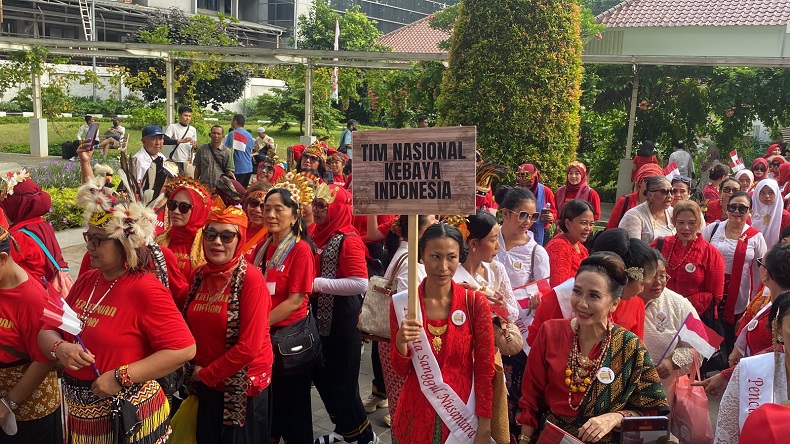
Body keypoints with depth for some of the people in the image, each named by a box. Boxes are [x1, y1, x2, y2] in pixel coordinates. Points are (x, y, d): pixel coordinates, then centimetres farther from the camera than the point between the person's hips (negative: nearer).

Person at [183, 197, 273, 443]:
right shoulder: (199, 275, 1)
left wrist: (206, 374, -12)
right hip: (206, 385, 6)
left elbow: (249, 347, -22)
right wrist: (197, 370, 0)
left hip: (243, 387, -6)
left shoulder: (251, 279, -19)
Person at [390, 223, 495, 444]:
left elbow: (485, 369, -5)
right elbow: (401, 371, -1)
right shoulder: (401, 303, -6)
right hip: (415, 415, 1)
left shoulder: (476, 303, -10)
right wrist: (401, 342, -20)